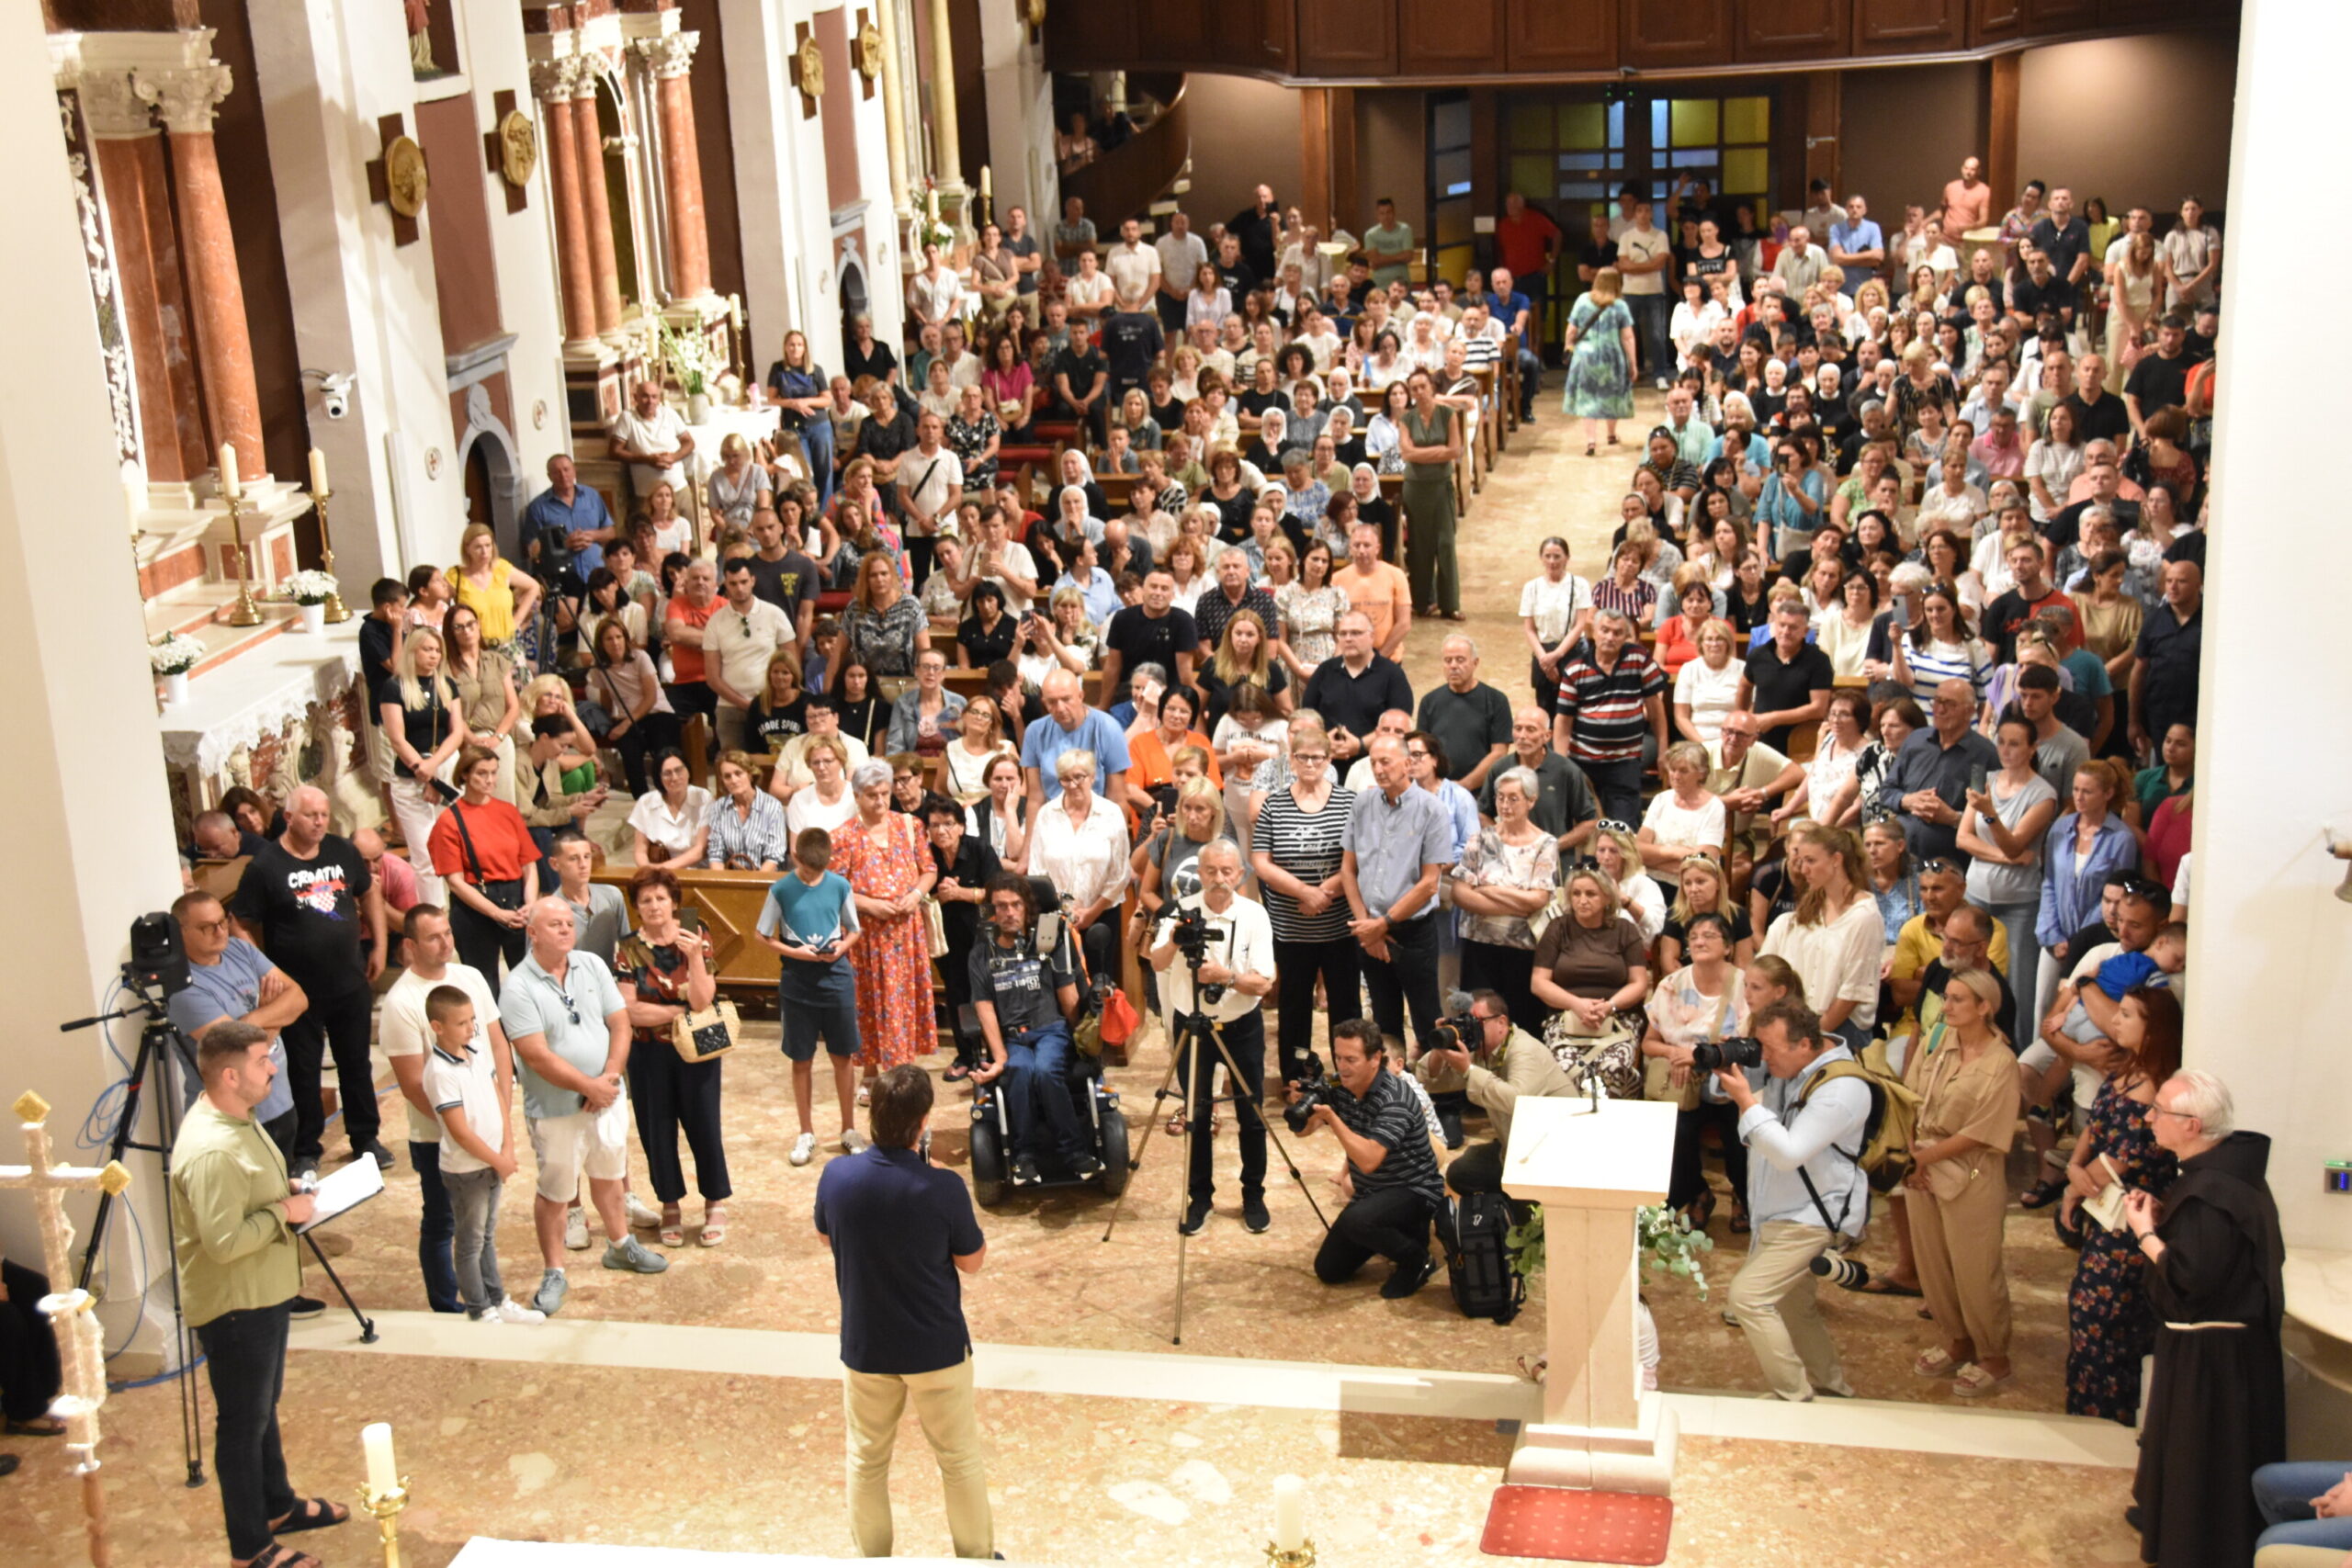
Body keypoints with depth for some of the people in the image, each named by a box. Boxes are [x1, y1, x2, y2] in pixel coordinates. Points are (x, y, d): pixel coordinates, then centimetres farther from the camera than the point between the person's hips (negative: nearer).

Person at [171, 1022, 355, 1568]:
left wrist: (289, 1192, 2)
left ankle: (278, 1506, 42)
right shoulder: (210, 1151, -30)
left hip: (263, 1293, 10)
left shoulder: (238, 1119, 2)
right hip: (234, 1306, -10)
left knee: (264, 1409, 25)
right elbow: (223, 1241, -32)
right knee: (243, 1425, 4)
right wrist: (284, 1211, -22)